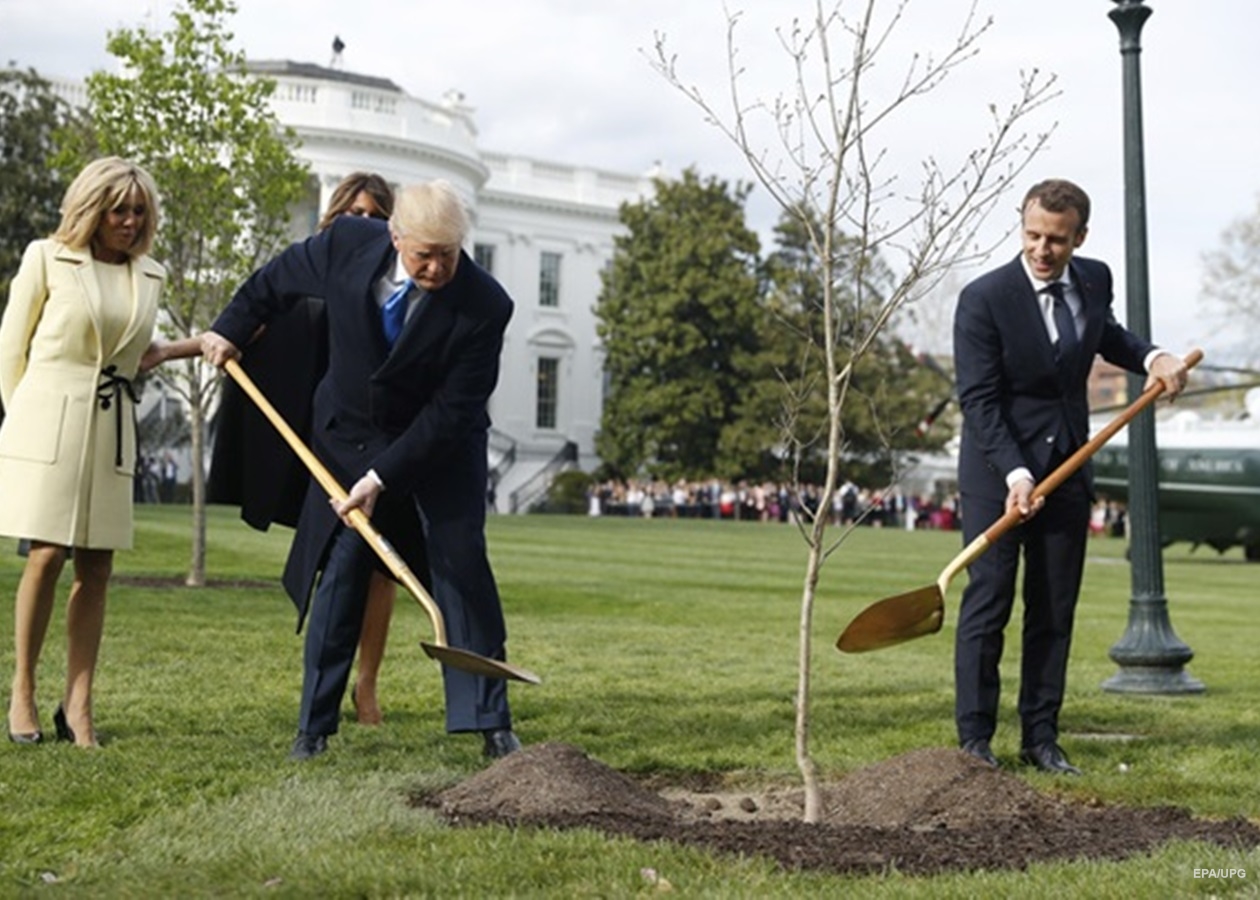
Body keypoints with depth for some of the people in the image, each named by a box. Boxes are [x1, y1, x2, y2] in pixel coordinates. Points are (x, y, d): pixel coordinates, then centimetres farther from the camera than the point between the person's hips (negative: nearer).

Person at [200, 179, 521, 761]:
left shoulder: (484, 306, -27)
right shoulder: (348, 244, -19)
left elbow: (449, 412, -24)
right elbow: (280, 279, 3)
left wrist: (382, 477, -27)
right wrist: (231, 329, 12)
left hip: (442, 449, -2)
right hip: (350, 437, 2)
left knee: (463, 570, -6)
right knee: (338, 577, 2)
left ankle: (490, 722, 4)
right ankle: (314, 725, 11)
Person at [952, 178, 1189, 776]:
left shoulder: (1095, 279, 2)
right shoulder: (984, 299, -15)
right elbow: (979, 398, -16)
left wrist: (1149, 357, 4)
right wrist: (1015, 473, -26)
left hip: (1067, 469, 5)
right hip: (998, 471, -5)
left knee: (1055, 611, 6)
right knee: (988, 604, -4)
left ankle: (1041, 738, 13)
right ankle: (974, 739, 4)